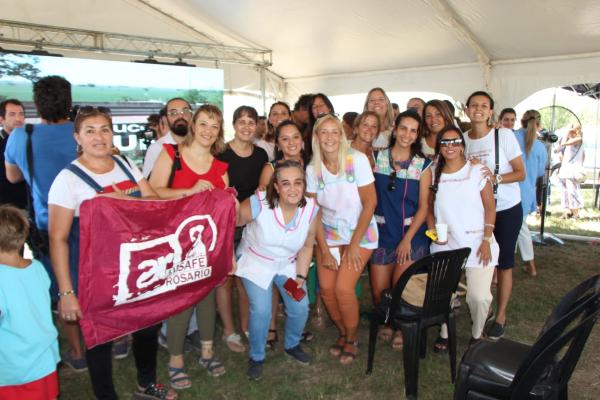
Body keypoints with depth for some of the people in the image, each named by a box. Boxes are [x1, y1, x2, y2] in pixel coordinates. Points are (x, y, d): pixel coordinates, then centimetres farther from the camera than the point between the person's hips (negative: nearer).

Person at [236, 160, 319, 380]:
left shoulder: (311, 209, -19)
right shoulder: (258, 204, -31)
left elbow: (306, 247, -5)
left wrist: (301, 277, -8)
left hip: (288, 264, 3)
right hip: (255, 262, -3)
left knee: (300, 307, -1)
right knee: (261, 310, -14)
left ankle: (292, 345, 33)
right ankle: (256, 357, 15)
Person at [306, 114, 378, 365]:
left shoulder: (357, 160, -15)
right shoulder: (312, 169, -5)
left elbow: (370, 203, -14)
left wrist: (355, 244, -13)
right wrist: (324, 250, -6)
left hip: (360, 234, -3)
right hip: (329, 234, 3)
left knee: (343, 288, -13)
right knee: (326, 288, -5)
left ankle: (351, 339, 15)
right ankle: (343, 334, 24)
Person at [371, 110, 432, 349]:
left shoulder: (422, 165, 0)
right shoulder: (377, 158, 2)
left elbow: (423, 206, -2)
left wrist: (408, 239, -9)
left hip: (411, 233, -1)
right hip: (382, 231, 2)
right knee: (378, 290, 3)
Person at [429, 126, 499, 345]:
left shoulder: (477, 171, -2)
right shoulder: (434, 175, 6)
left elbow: (490, 208, -2)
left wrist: (487, 240, -7)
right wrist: (433, 230, -3)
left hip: (477, 243, -2)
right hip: (445, 244, 2)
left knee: (479, 297, -7)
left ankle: (477, 334, 22)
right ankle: (444, 333, 24)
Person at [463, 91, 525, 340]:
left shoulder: (504, 135, -10)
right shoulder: (463, 139, 1)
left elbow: (521, 173, -9)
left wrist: (495, 178, -26)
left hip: (507, 209, -3)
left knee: (503, 263, 4)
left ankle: (501, 317, 17)